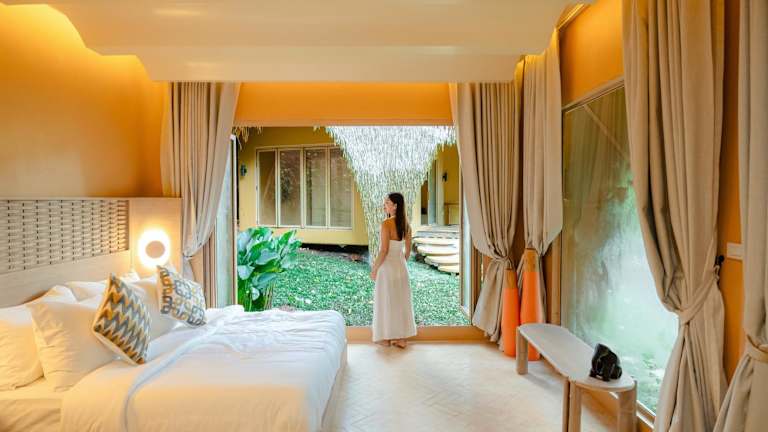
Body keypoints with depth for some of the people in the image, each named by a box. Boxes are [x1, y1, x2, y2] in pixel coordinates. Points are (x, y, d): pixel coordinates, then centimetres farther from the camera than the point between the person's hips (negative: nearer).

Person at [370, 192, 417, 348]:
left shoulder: (386, 224, -18)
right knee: (402, 301, 13)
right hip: (401, 267, 7)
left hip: (387, 266, -7)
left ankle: (385, 337, 19)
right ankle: (402, 338, 21)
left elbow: (384, 250, -19)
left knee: (386, 301, 7)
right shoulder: (406, 224, 3)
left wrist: (374, 269, -9)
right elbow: (408, 250, 9)